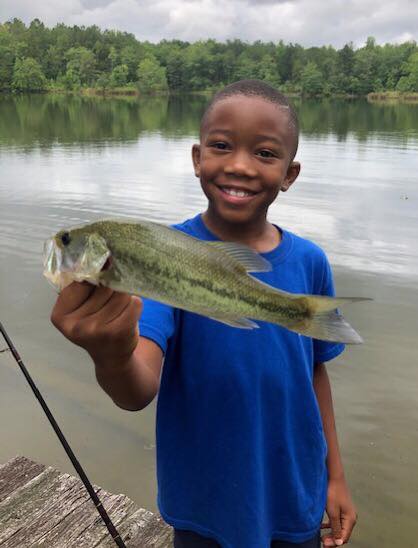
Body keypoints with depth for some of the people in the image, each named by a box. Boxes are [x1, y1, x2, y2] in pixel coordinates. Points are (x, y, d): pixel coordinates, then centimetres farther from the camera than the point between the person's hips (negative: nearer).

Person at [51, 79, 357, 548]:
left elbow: (314, 371, 2)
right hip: (205, 508, -2)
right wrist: (112, 356, -53)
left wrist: (335, 476, 7)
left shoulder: (309, 262, -9)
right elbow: (141, 391, -31)